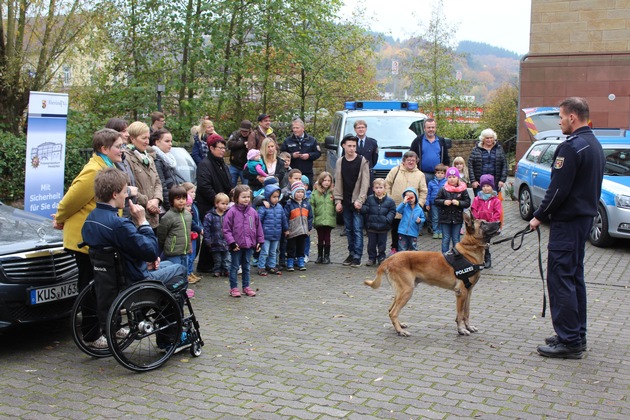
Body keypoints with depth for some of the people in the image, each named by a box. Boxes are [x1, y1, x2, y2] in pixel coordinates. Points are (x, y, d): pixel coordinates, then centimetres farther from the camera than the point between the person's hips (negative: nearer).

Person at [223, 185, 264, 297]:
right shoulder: (232, 212, -10)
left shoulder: (252, 212, 3)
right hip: (236, 246, -4)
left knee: (246, 267, 15)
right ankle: (233, 288, 15)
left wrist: (260, 241, 8)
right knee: (235, 267, 7)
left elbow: (258, 227, 11)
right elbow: (226, 229, -9)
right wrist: (232, 242, -14)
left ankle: (246, 287, 25)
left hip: (249, 245, 4)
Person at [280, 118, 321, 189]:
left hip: (308, 173, 1)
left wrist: (309, 155, -10)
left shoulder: (311, 140, 8)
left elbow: (318, 153, 6)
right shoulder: (287, 141, 7)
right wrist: (292, 155, -12)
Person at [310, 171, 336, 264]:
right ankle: (319, 256, 20)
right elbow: (311, 205, -2)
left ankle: (327, 256, 16)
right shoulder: (315, 192, 0)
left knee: (327, 238, 6)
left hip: (329, 219, 0)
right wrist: (312, 218, -7)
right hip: (319, 220, 0)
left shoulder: (333, 192, 1)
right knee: (320, 238, 10)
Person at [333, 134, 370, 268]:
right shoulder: (340, 162, 8)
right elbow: (338, 183, 9)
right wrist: (338, 201, 2)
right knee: (349, 230, 10)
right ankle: (351, 254, 19)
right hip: (345, 202, 4)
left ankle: (357, 257, -5)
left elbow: (365, 183, -8)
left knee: (357, 229, -6)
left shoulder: (362, 161, -4)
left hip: (357, 202, -4)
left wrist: (360, 200, -15)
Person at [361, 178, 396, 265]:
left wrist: (388, 219, -13)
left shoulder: (389, 201, -2)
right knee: (371, 244, 9)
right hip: (371, 226, 1)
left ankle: (381, 258, 22)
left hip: (383, 227, -1)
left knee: (382, 244, 9)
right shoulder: (370, 199, 0)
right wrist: (361, 208, -25)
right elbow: (365, 210, -3)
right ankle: (371, 258, 21)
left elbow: (392, 211, 2)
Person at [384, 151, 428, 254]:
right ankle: (394, 248, 25)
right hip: (395, 208, 1)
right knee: (395, 230, 12)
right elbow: (387, 185, 3)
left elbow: (423, 192, 4)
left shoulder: (420, 175, 3)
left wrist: (419, 204, -5)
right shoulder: (395, 170, 1)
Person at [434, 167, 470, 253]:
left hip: (457, 219, 0)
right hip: (445, 218, 0)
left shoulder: (463, 190, -3)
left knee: (456, 239, 8)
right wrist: (444, 202, -16)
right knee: (446, 239, 7)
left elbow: (467, 203, -3)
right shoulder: (443, 189, -2)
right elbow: (436, 201, 1)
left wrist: (458, 203, -18)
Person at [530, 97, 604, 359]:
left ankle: (568, 341, -5)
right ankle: (577, 335, 23)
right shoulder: (595, 145, 14)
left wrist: (539, 216, -10)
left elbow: (558, 189, -20)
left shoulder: (571, 146, -18)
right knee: (575, 276, 16)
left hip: (567, 220, -10)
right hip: (585, 217, 10)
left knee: (560, 278, -7)